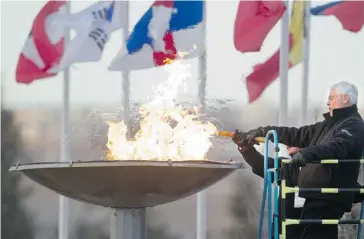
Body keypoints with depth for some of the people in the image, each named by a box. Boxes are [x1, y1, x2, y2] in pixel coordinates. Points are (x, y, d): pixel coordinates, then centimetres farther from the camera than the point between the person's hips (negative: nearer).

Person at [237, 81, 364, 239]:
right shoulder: (330, 125, 25)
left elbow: (336, 148, -26)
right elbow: (296, 135, 27)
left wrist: (307, 153, -42)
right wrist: (262, 131, 22)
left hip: (328, 199, -10)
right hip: (318, 197, 10)